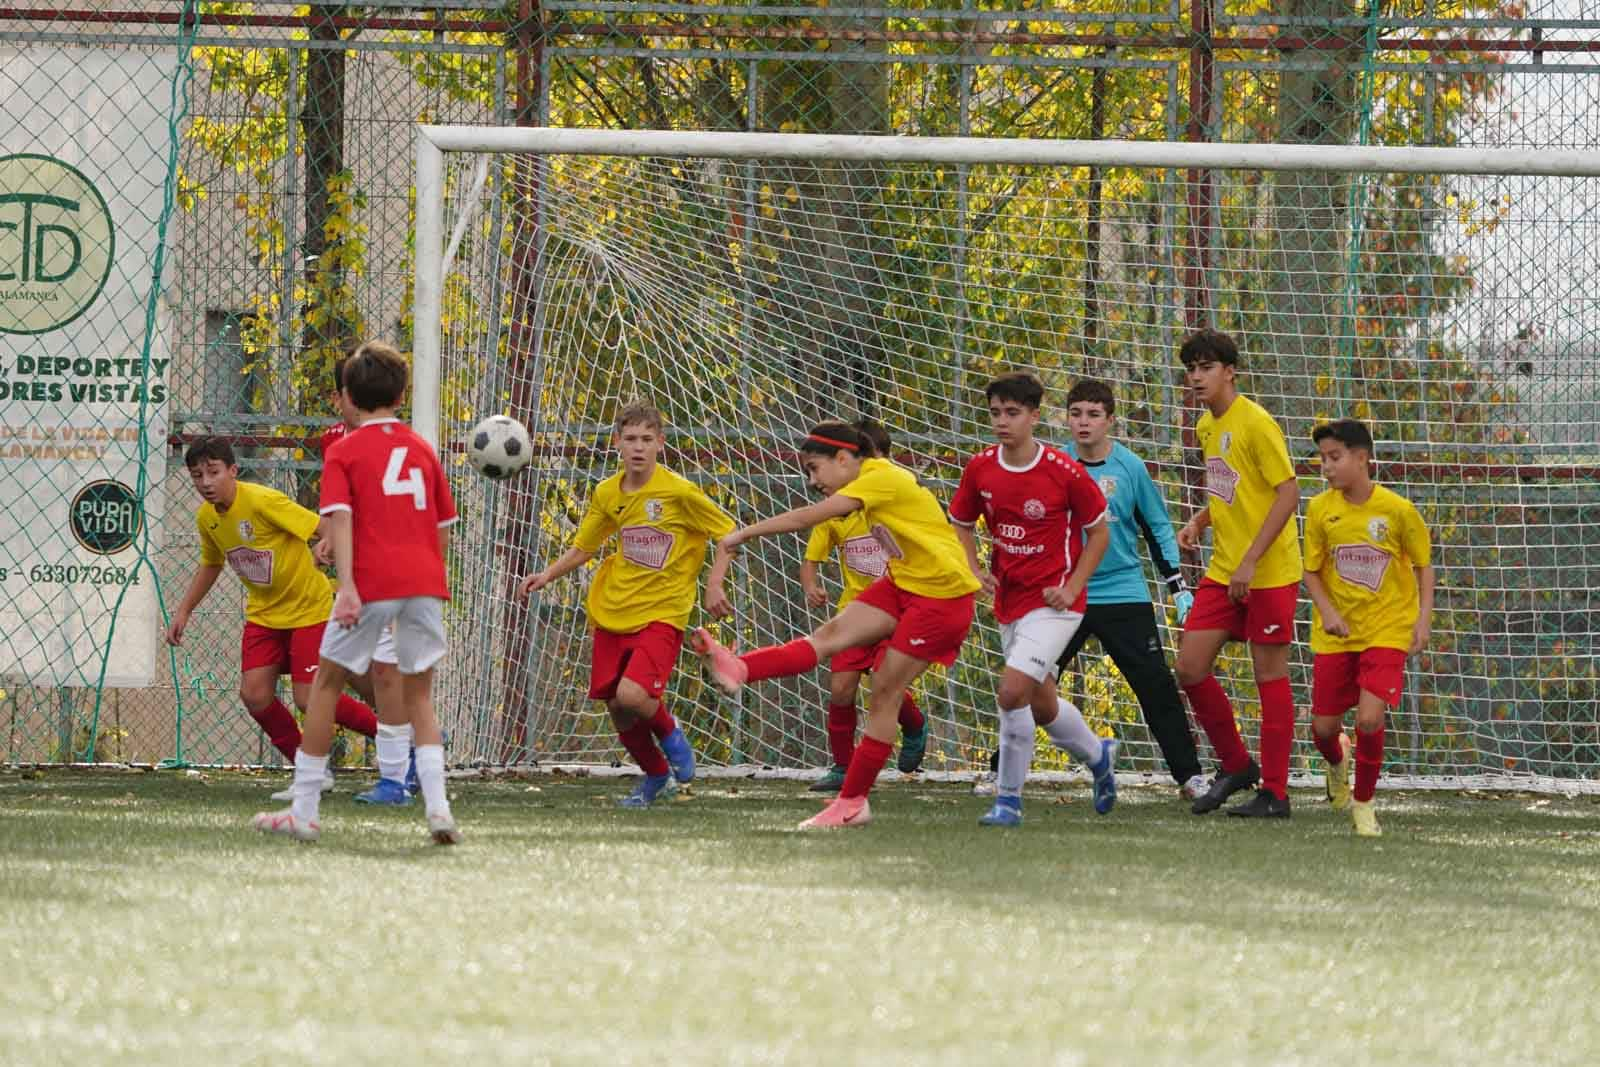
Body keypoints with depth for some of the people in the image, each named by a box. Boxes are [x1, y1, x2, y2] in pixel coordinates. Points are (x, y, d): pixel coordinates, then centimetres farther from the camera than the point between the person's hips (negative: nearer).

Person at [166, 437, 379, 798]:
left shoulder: (262, 501, -24)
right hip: (264, 613, 7)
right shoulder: (206, 517, -1)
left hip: (309, 608, -7)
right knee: (254, 694, -7)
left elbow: (325, 529, -25)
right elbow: (210, 565, 19)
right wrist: (183, 611, 14)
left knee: (308, 698, -12)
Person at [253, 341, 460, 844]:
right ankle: (437, 806, -6)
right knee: (419, 695, 13)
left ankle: (303, 811, 12)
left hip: (373, 582, -4)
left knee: (326, 684, 11)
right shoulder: (422, 448, 16)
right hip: (425, 580, 4)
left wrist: (347, 587, -17)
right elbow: (443, 526, 17)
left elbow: (340, 518, -10)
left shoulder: (343, 452, 4)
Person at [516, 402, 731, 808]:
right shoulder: (607, 494, 3)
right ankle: (655, 775, 33)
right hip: (612, 611, 5)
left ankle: (670, 733, 9)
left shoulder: (680, 492, -11)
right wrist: (547, 576, 1)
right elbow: (582, 548, 16)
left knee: (632, 695, -25)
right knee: (618, 711, 6)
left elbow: (729, 534, -3)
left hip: (662, 611, -5)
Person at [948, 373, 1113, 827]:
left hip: (1052, 602, -6)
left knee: (1013, 689, -21)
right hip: (1008, 599, 6)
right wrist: (975, 570, -2)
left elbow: (1099, 531, -2)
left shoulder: (1064, 471, -15)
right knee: (1043, 707, 16)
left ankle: (1009, 798, -8)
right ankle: (1098, 755, 45)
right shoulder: (980, 468, -2)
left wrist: (1072, 586, -11)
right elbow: (961, 523, 15)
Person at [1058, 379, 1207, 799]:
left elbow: (1158, 529, 7)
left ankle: (1190, 775, 2)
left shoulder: (1130, 467, -2)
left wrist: (1179, 587, 4)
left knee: (1156, 685, -5)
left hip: (1124, 594, -1)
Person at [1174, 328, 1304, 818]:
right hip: (1222, 571, 8)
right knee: (1190, 668, 1)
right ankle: (1235, 766, 18)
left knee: (1269, 675, -2)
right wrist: (1199, 521, 5)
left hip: (1269, 571, -8)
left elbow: (1288, 492, -18)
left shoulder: (1255, 423, -14)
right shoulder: (1207, 427, 12)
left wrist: (1251, 561, -21)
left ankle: (1274, 792, 4)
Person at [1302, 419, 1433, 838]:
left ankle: (1363, 803, 4)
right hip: (1336, 632, 3)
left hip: (1386, 630, -3)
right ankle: (1338, 762, 43)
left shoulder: (1398, 510, -11)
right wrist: (1327, 611, -14)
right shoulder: (1320, 509, -5)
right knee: (1323, 726, 5)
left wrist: (1424, 616, -10)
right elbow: (1312, 571, 2)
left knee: (1369, 718, -19)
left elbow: (1423, 565, 1)